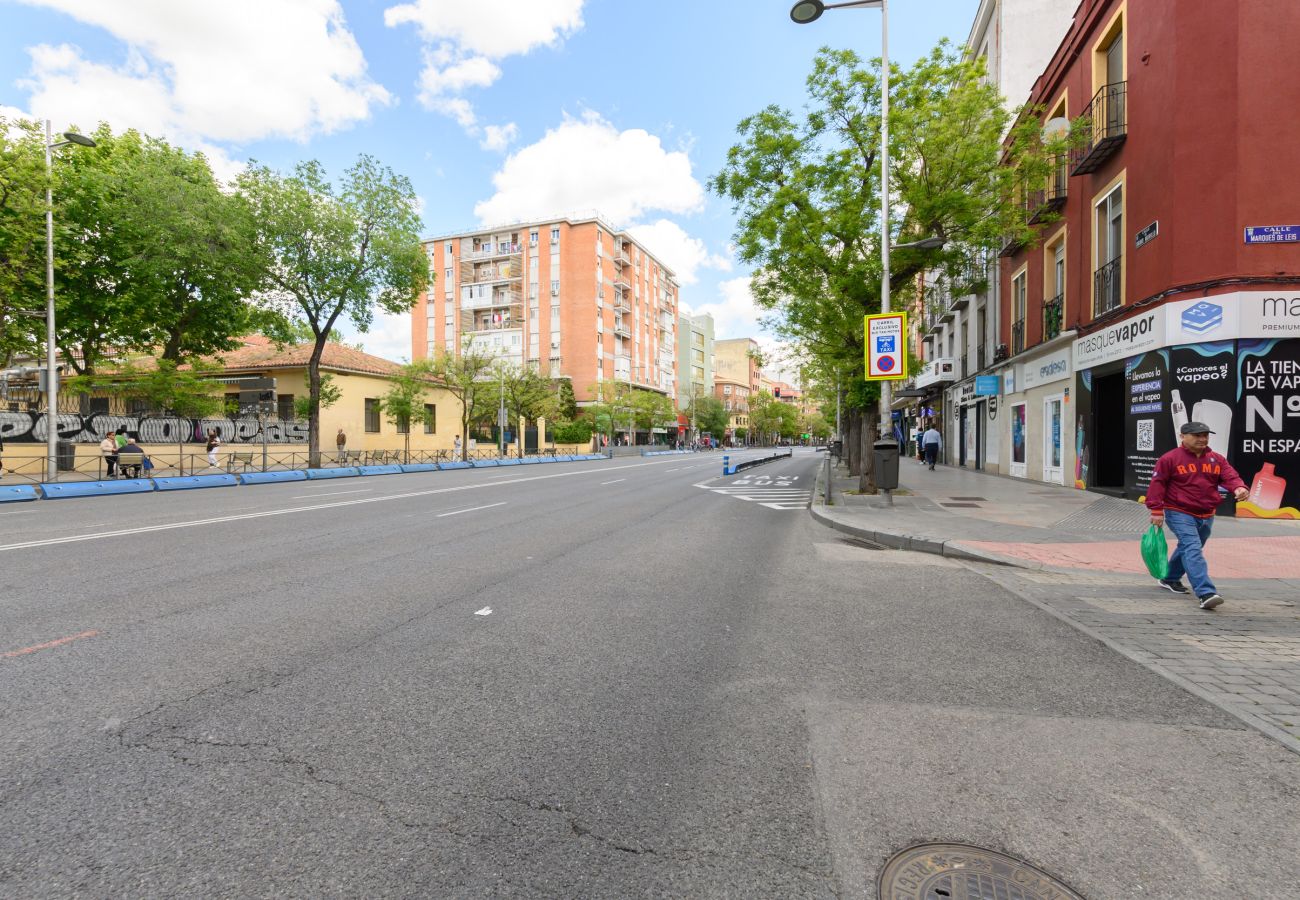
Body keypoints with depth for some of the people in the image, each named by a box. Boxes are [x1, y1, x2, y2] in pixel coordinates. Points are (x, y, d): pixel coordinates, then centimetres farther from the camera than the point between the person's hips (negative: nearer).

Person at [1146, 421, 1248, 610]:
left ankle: (1170, 579, 38)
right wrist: (1157, 510, -14)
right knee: (1193, 549, -18)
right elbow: (1158, 483, -9)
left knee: (1188, 548, 19)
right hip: (1180, 514, -7)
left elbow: (1230, 476, -4)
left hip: (1206, 516, 7)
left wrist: (1238, 488, -28)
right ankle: (1206, 593, -25)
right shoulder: (1170, 458, -8)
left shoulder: (1216, 459, 9)